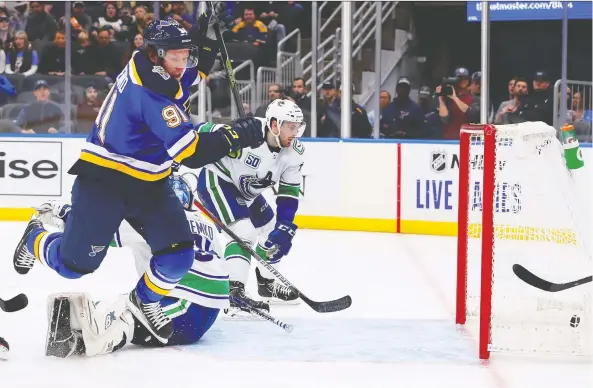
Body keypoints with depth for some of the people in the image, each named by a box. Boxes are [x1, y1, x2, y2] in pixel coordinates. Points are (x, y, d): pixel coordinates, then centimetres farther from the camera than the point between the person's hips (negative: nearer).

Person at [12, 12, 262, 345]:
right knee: (75, 264, 1)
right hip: (103, 180, -8)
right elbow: (192, 153, -31)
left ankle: (146, 300, 23)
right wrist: (232, 136, -34)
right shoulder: (149, 93, -29)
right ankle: (37, 238, 35)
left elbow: (197, 69, 19)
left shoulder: (153, 67, -3)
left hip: (148, 184, 8)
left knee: (179, 256, -6)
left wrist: (210, 29, 4)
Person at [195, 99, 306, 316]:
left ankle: (267, 284, 35)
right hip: (217, 181, -8)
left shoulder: (294, 153, -11)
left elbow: (289, 193, -7)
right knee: (244, 232, -24)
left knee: (274, 233, 14)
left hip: (246, 191, 8)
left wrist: (284, 227, -17)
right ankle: (234, 292, -26)